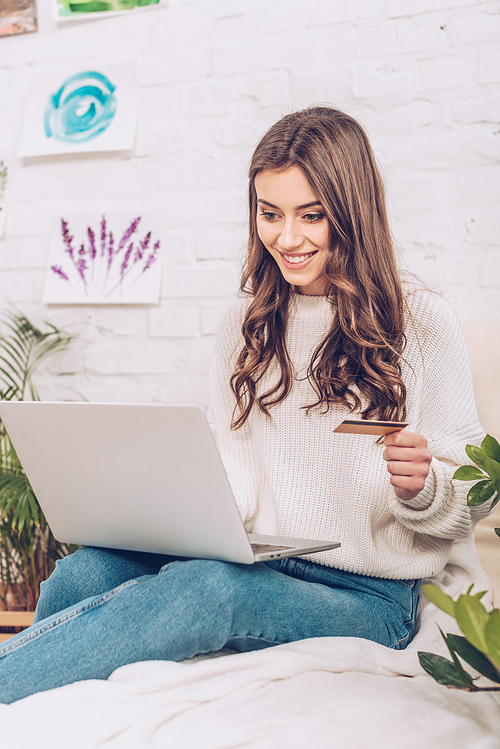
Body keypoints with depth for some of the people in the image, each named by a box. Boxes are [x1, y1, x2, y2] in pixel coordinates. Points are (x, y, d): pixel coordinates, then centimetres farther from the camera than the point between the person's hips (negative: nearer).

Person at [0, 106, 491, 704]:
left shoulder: (422, 323, 0)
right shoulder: (244, 324, 13)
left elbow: (467, 503, 1)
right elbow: (230, 473, 10)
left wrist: (421, 487, -22)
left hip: (367, 598, -3)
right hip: (253, 563, 4)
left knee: (209, 587, -35)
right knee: (86, 570, -27)